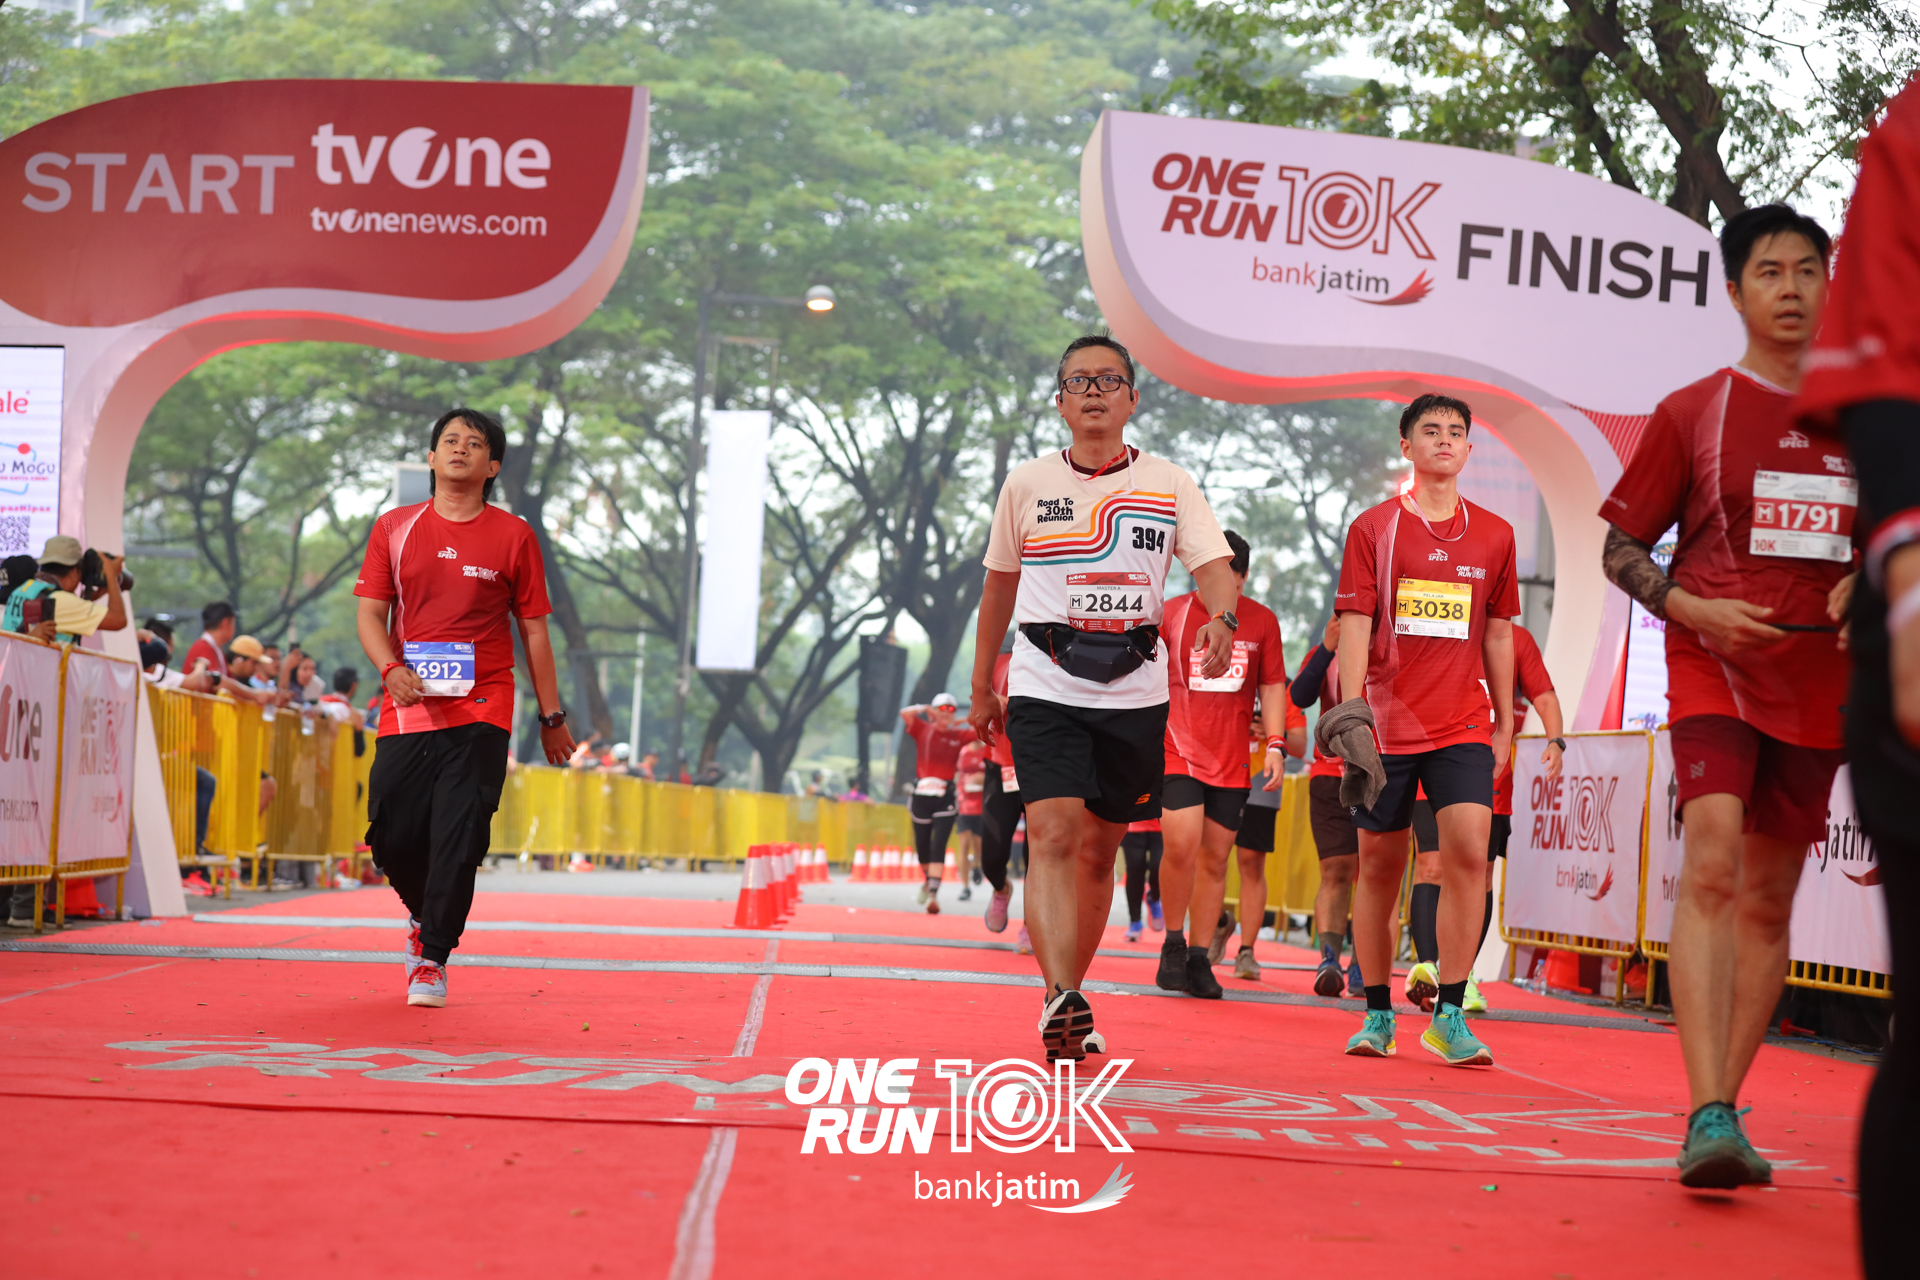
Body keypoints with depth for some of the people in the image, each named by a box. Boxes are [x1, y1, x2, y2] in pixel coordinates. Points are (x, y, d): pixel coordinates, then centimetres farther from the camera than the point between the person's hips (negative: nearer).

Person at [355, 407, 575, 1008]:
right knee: (391, 836, 1)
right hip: (406, 710, 2)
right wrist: (392, 669, -14)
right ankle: (423, 915, 32)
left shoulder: (514, 536, 5)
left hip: (481, 715, -1)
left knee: (460, 838, -11)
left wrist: (551, 717, 9)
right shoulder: (394, 528, 8)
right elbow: (370, 613, 6)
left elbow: (534, 630, 9)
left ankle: (432, 958, 0)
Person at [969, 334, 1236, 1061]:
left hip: (1135, 691, 1)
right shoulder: (1027, 485, 6)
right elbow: (999, 587, 15)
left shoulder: (1168, 485, 4)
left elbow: (1213, 565, -7)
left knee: (1099, 850, 7)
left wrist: (1221, 619, -30)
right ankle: (1060, 998, -29)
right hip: (1044, 686, -1)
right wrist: (982, 689, 18)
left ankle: (1069, 1006, 20)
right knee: (1052, 836, -19)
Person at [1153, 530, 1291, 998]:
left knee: (1215, 859, 6)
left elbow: (1272, 687, 12)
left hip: (1231, 761, 3)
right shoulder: (1171, 613, 0)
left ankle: (1199, 959, 15)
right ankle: (1173, 943, 2)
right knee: (1181, 847, -18)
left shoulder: (1262, 621, 6)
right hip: (1177, 750, -3)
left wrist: (1275, 745, 2)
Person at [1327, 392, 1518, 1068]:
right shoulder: (1374, 528, 3)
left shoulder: (1493, 535, 10)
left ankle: (1449, 1017, -7)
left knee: (1468, 854, -14)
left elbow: (1497, 634, 16)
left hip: (1464, 724, 1)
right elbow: (1355, 625, -2)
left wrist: (1503, 723, 15)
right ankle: (1378, 1016, 17)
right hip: (1386, 721, -1)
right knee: (1379, 865, 4)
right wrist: (1350, 710, -14)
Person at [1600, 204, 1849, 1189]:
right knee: (1712, 862, -22)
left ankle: (1722, 1111, 15)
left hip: (1818, 683, 4)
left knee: (1770, 896, 6)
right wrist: (1696, 610, -11)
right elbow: (1621, 550, 5)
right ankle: (1708, 1118, -28)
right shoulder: (1693, 412, 2)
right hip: (1713, 666, -4)